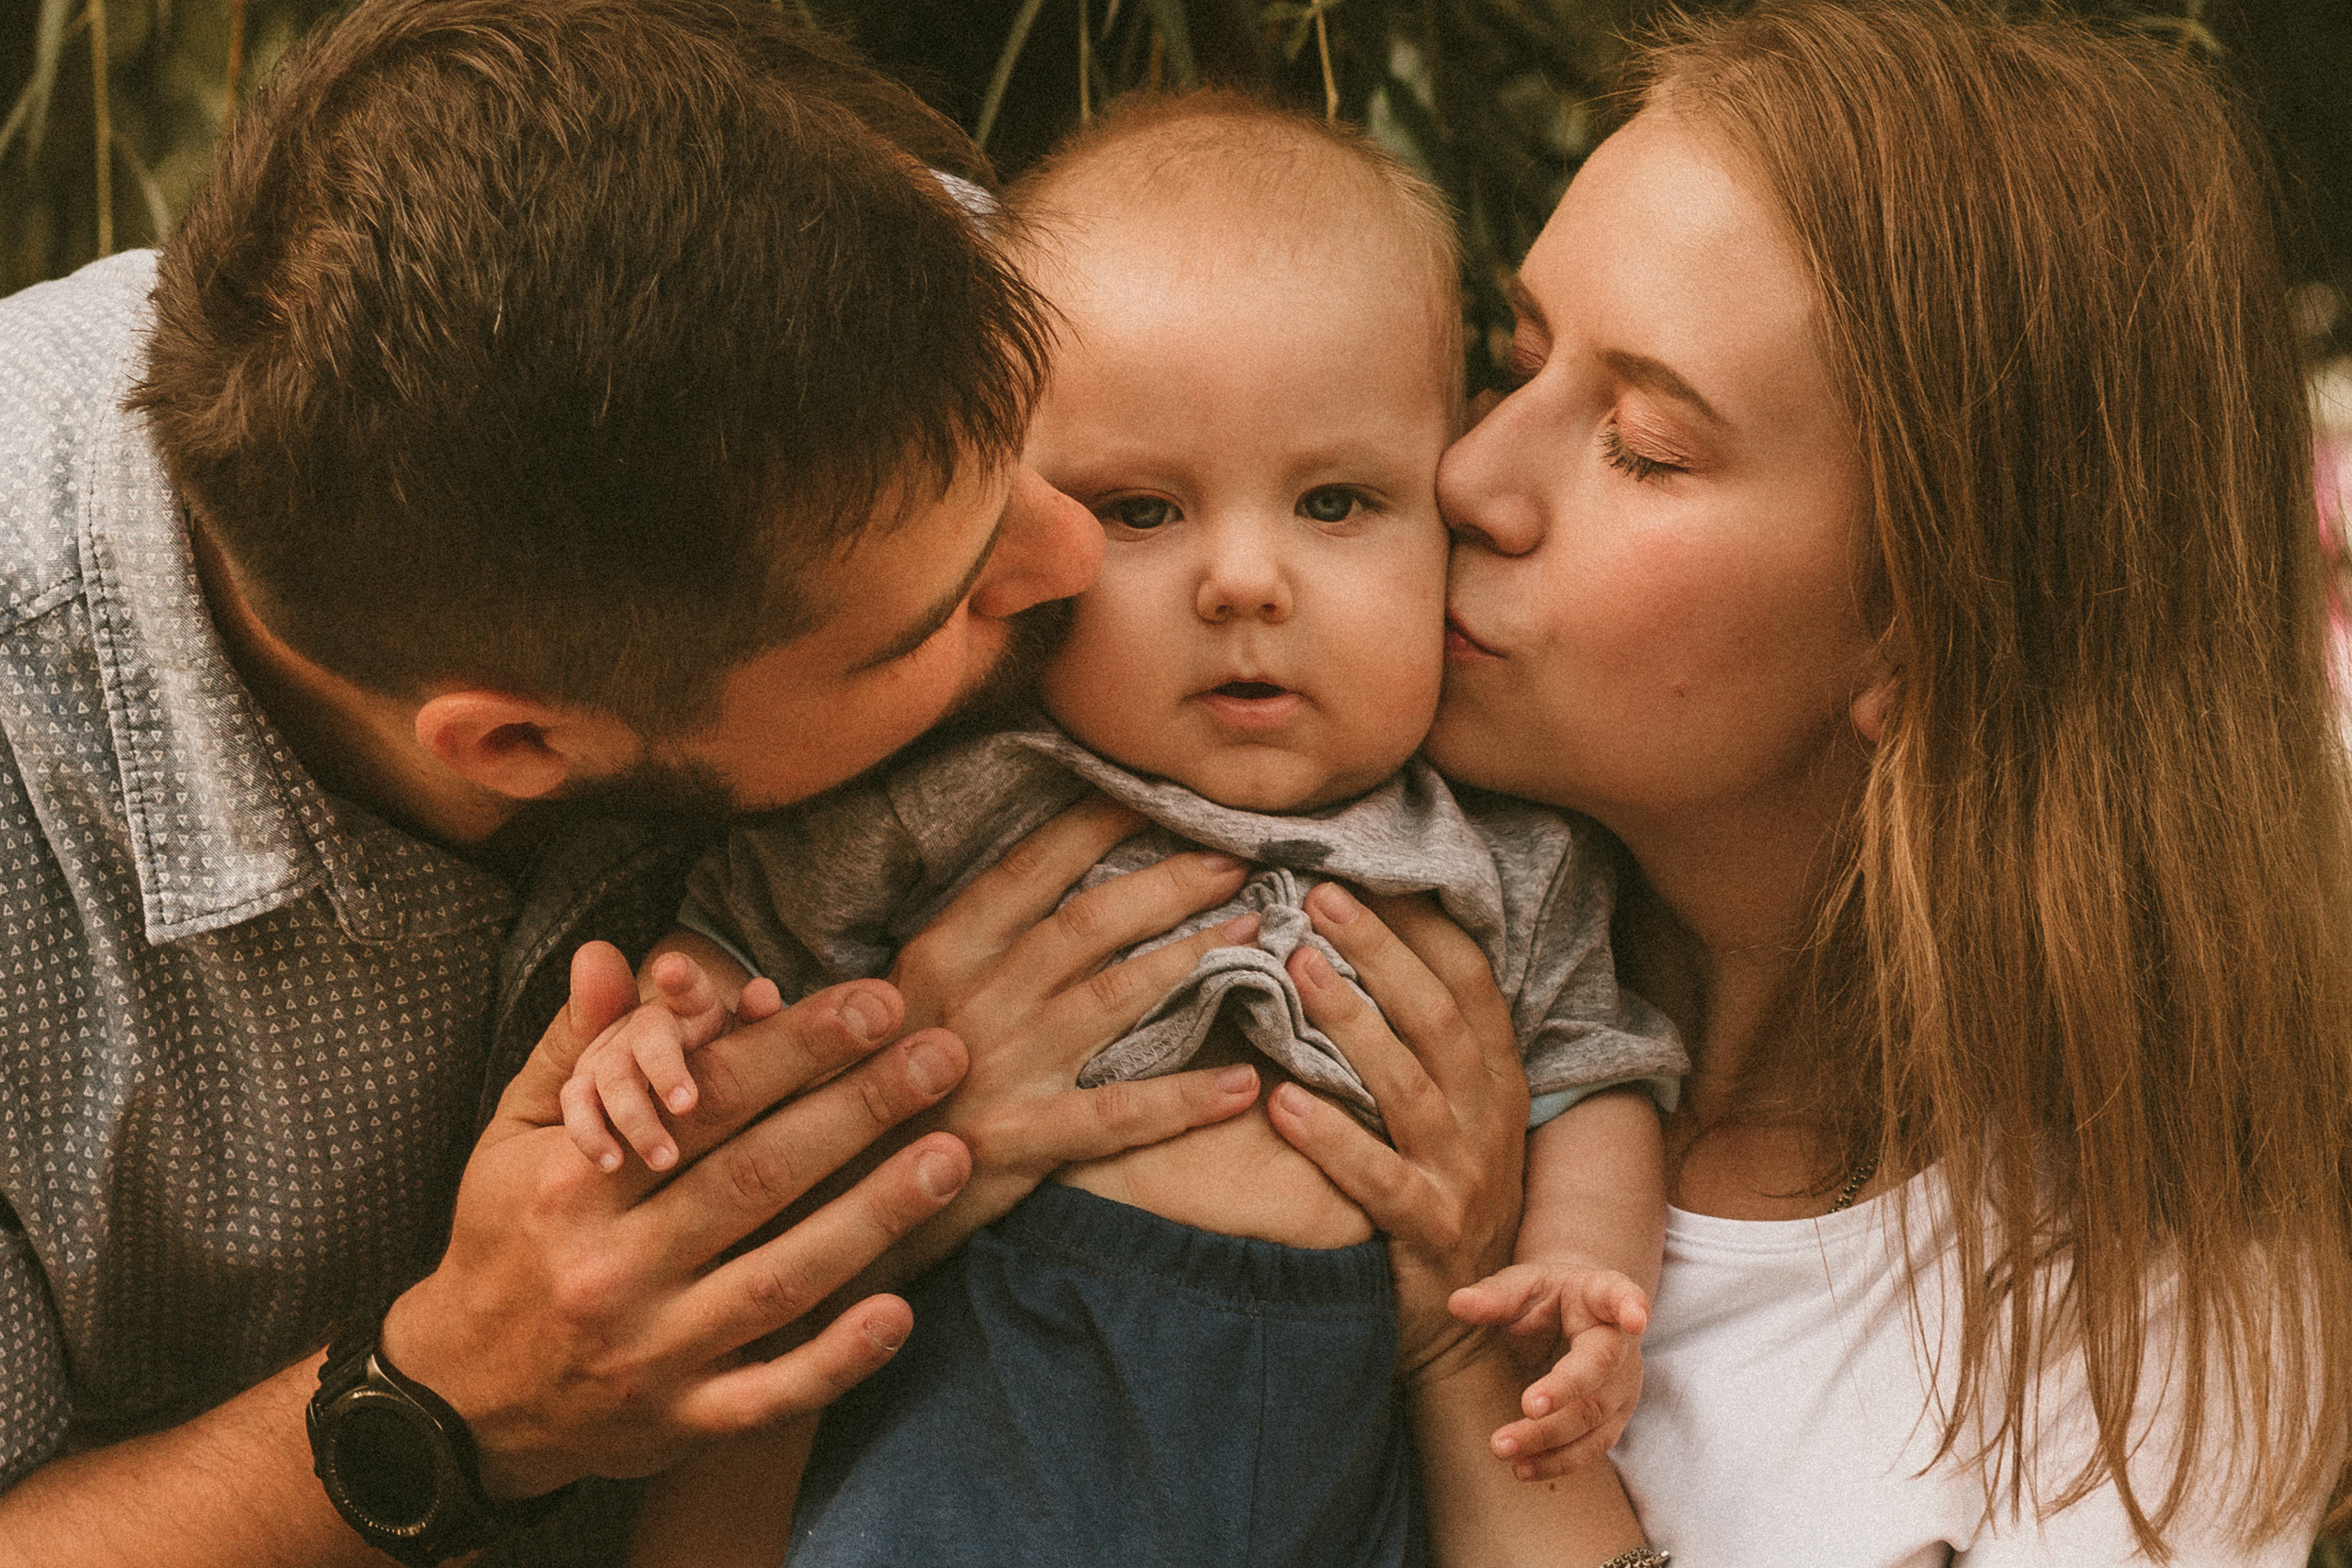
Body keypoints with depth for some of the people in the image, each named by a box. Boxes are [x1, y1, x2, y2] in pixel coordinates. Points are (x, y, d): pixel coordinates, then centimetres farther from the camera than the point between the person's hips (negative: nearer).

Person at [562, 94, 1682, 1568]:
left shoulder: (1511, 852, 6)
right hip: (985, 1421, -4)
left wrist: (1582, 1262, -2)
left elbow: (1586, 1073, 15)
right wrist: (671, 1022, -11)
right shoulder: (954, 795, -1)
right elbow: (752, 927, 10)